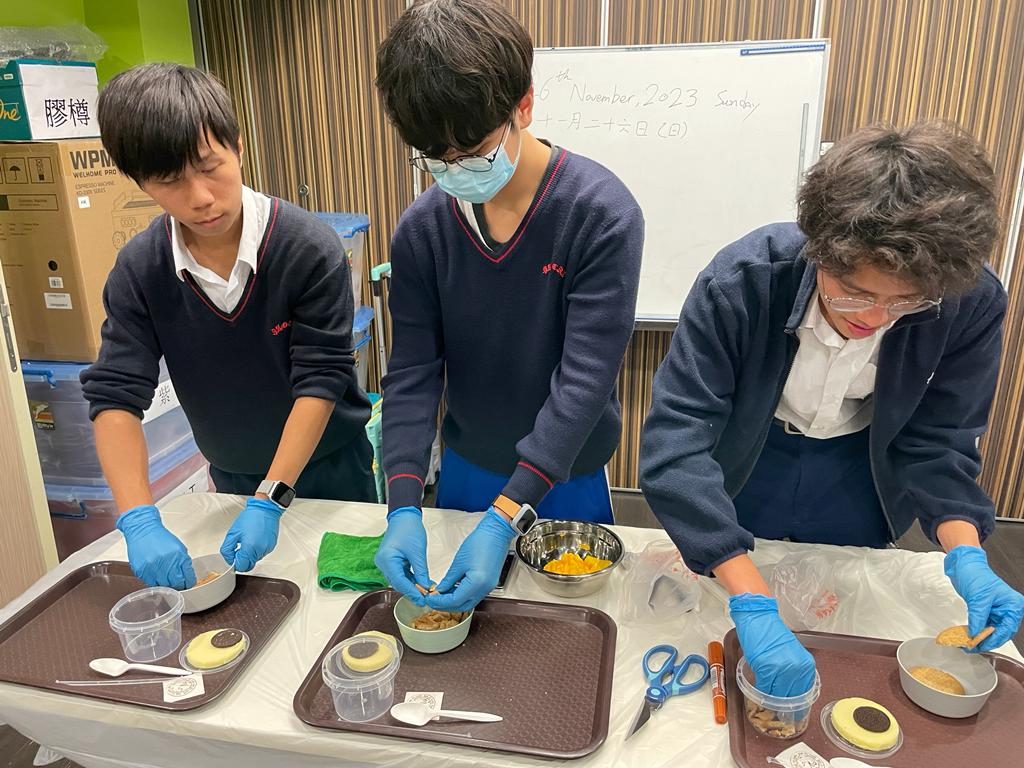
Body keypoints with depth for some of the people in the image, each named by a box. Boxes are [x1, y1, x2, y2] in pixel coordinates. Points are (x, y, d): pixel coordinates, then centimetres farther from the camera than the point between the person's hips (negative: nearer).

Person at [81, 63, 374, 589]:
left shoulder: (310, 249, -24)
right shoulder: (137, 271, -13)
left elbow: (320, 382, -25)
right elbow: (115, 395, -15)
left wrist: (270, 500, -30)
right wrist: (139, 521, -28)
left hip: (329, 468, -3)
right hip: (232, 479, 4)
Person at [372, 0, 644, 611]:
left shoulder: (601, 214, -22)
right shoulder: (423, 229, -10)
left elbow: (584, 377, -27)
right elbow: (413, 372, -10)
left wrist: (506, 518, -32)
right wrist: (404, 507, -21)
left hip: (565, 481, -3)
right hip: (464, 472, 3)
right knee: (463, 617, 24)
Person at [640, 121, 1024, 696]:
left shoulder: (974, 303, -27)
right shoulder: (743, 280, -37)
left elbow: (937, 441, -14)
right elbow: (675, 444, -41)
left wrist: (965, 553, -32)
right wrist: (753, 603, -47)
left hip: (858, 477, 3)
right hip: (745, 464, -2)